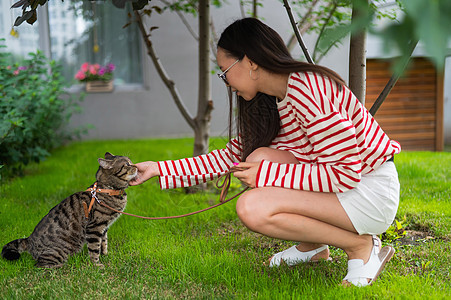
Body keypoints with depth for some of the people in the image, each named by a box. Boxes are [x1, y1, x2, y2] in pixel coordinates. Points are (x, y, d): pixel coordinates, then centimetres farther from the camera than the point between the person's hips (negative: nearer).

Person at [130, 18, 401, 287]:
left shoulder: (306, 88, -22)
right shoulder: (268, 104, 7)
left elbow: (346, 173, -25)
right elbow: (231, 156, 15)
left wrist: (266, 175, -21)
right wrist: (158, 169, 12)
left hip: (372, 191, -9)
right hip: (343, 182, 9)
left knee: (253, 207, -21)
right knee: (259, 158, -4)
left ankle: (362, 246, -8)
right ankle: (312, 246, 9)